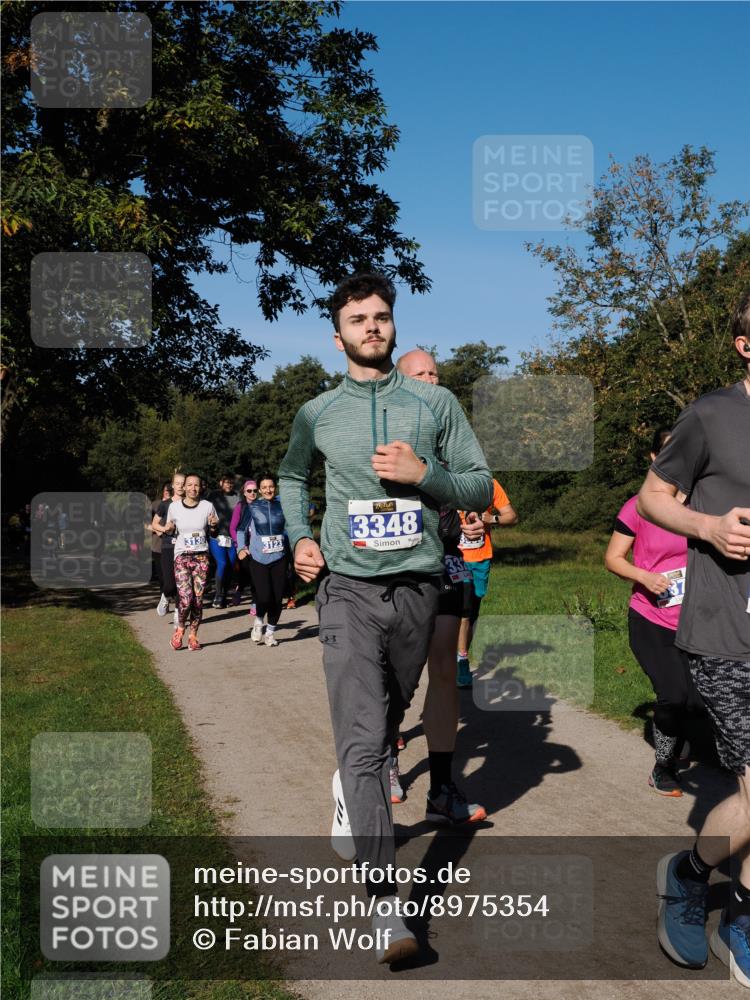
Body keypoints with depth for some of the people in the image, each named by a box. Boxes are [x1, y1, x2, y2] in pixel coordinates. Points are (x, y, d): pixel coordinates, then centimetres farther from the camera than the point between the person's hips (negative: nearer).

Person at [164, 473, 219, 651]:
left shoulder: (208, 506, 3)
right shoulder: (174, 506, 2)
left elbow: (213, 533, 11)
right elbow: (170, 530, 16)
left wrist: (213, 525, -11)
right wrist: (168, 529, -7)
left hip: (201, 557, 1)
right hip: (181, 556, -1)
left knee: (198, 599, -1)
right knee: (186, 598, -14)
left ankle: (193, 635, 14)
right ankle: (180, 628, 13)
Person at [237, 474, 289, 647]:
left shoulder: (281, 505, 7)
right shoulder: (252, 507, 1)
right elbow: (242, 529, 6)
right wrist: (241, 547, -7)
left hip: (279, 557, 2)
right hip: (258, 558, -2)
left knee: (277, 597, 1)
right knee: (264, 597, -13)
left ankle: (270, 632, 21)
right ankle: (259, 621, 19)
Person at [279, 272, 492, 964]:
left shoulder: (436, 404, 5)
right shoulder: (317, 414, 7)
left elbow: (481, 487, 5)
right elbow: (292, 477, 26)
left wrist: (425, 475, -13)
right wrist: (300, 537, 9)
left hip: (417, 588, 2)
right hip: (349, 588, -1)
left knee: (385, 725, 17)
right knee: (363, 739, -13)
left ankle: (351, 810, 47)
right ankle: (385, 901, -13)